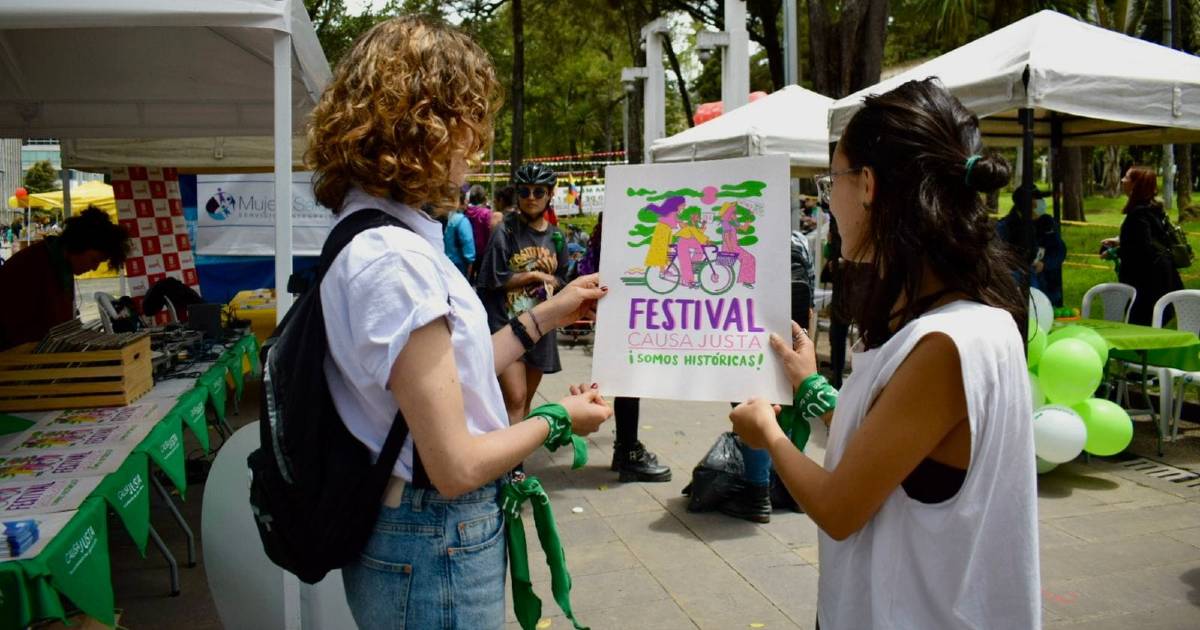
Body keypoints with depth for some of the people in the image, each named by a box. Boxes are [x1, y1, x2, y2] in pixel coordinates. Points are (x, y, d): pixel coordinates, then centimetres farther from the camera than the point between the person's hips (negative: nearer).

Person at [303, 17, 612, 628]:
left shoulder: (371, 236, 5)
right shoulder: (395, 259, -26)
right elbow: (457, 467, -24)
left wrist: (543, 316, 14)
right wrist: (558, 419, -8)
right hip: (435, 555, -9)